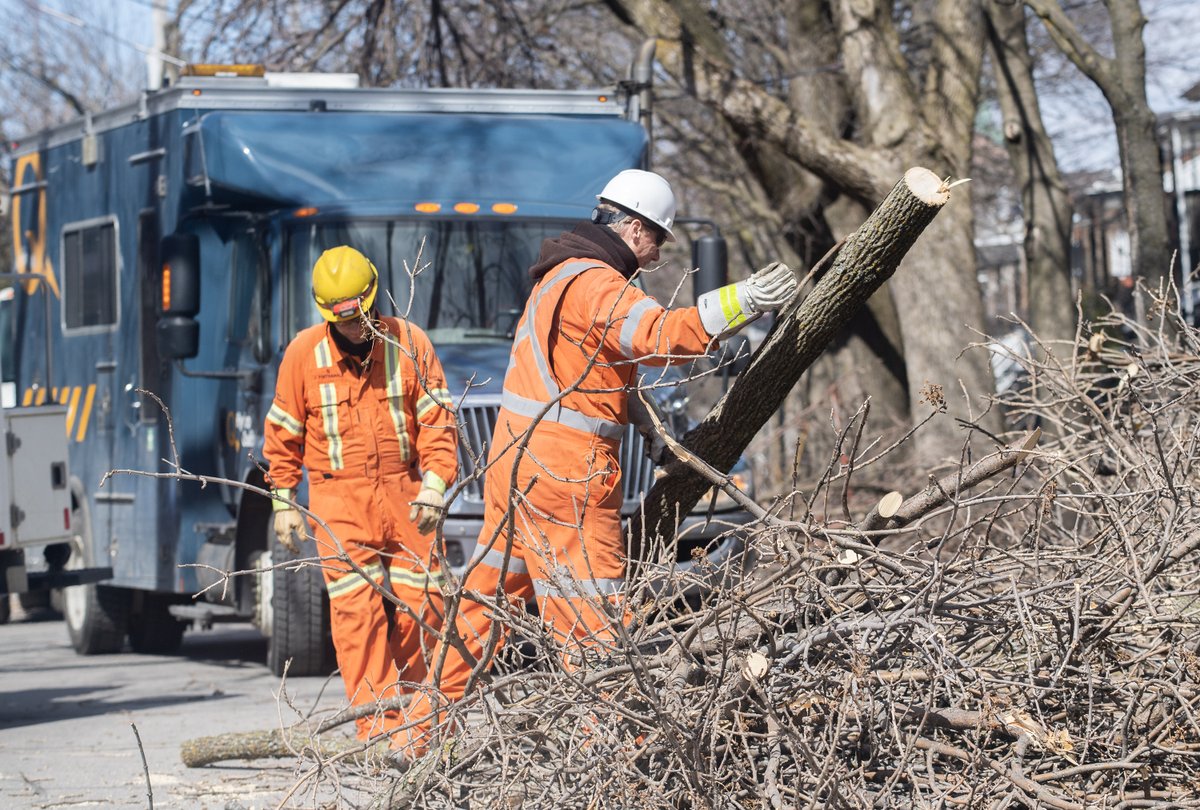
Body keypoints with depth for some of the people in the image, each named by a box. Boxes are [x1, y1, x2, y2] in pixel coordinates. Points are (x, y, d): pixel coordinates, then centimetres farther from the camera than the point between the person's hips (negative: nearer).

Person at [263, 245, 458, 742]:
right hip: (339, 497, -1)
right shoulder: (303, 353, -2)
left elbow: (437, 420, -1)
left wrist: (434, 483, -13)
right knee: (357, 610, -9)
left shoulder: (409, 343, -1)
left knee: (420, 604, -1)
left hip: (403, 493, 1)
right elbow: (283, 434, 7)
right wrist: (284, 502, 6)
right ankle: (377, 728, -11)